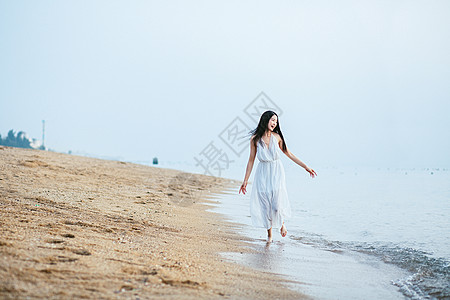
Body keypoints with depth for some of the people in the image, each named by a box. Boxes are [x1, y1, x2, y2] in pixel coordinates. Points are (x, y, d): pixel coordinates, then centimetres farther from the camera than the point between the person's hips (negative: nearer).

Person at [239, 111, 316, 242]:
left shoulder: (277, 137, 0)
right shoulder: (255, 139, -3)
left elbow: (289, 154, 9)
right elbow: (251, 160, 4)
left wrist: (306, 167, 9)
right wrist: (245, 181, 5)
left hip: (276, 172, 0)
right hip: (263, 173, 0)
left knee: (277, 201, -11)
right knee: (264, 202, -2)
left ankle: (282, 223, 20)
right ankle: (269, 233, 14)